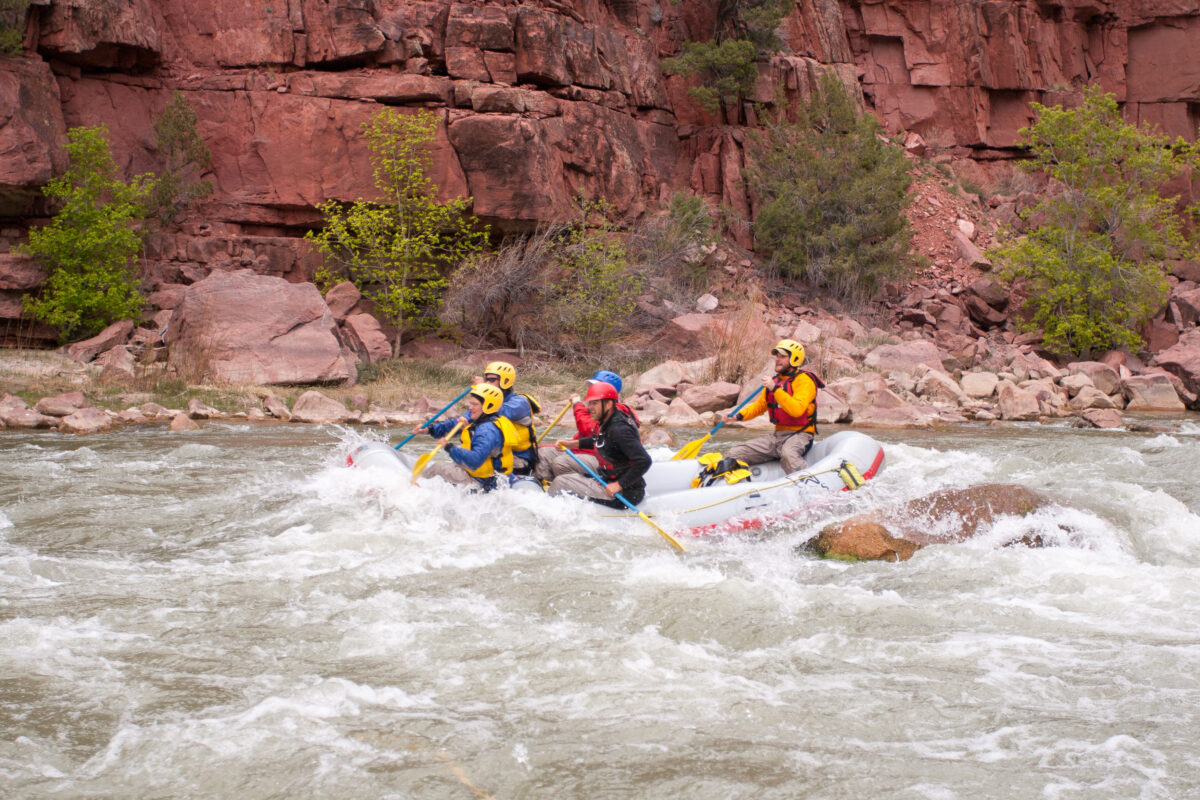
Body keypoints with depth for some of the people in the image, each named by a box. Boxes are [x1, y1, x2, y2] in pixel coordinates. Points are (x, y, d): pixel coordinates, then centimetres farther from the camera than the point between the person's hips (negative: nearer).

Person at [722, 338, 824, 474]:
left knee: (788, 454, -43)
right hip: (778, 435, 8)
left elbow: (797, 410, -24)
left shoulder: (804, 380, -9)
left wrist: (775, 389, -25)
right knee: (733, 454, -2)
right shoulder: (775, 380, 17)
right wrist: (739, 416, 7)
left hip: (799, 434, -8)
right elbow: (759, 405, 25)